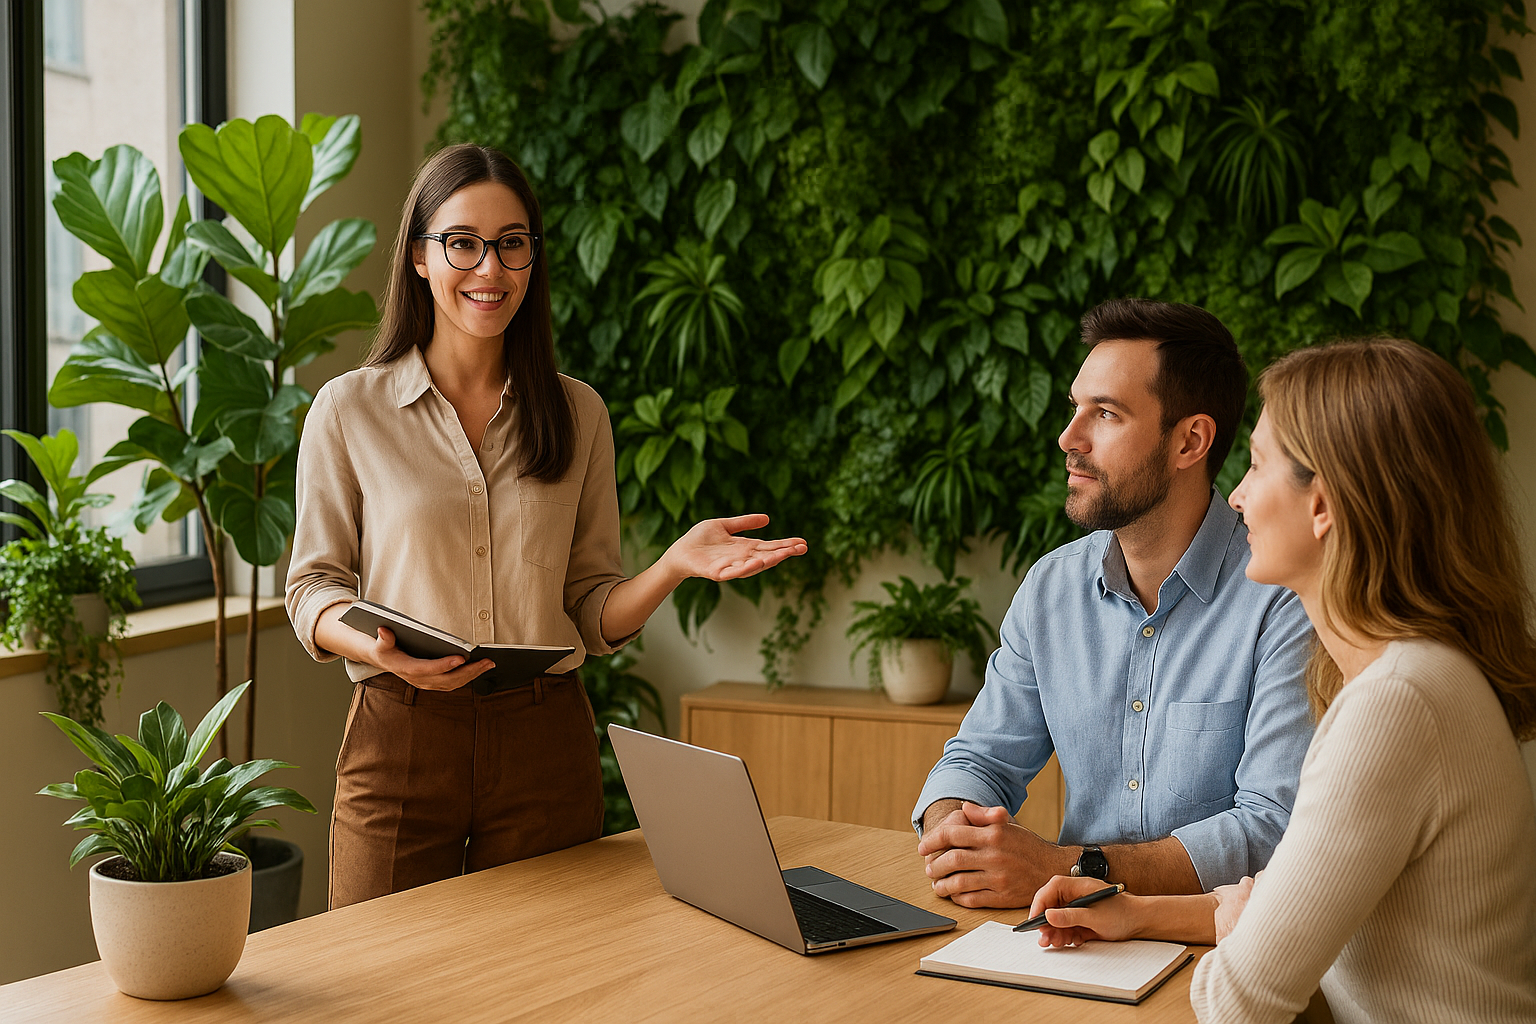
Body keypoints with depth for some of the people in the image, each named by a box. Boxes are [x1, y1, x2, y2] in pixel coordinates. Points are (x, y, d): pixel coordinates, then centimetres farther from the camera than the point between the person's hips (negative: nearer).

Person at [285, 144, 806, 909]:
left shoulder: (578, 414, 9)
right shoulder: (349, 410, 2)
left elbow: (592, 615, 9)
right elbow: (313, 589, 3)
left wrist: (675, 565, -10)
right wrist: (376, 646, -17)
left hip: (545, 744, 2)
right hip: (402, 739, -2)